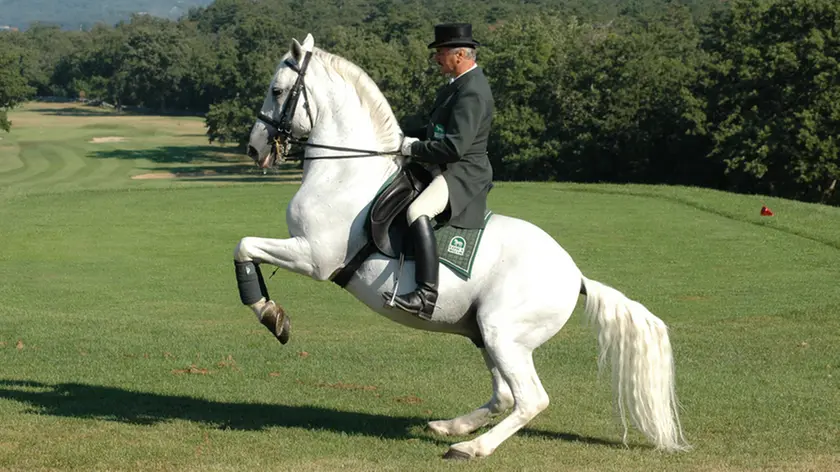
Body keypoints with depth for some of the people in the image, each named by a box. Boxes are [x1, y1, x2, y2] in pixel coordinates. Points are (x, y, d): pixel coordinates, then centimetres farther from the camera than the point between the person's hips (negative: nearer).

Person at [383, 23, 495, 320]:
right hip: (447, 172, 12)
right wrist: (407, 138, 9)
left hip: (462, 175, -12)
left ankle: (426, 296, -43)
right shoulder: (459, 84, 14)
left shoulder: (471, 92, -20)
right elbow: (440, 130, 24)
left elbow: (454, 146, -27)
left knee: (417, 211, -36)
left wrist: (414, 148, -16)